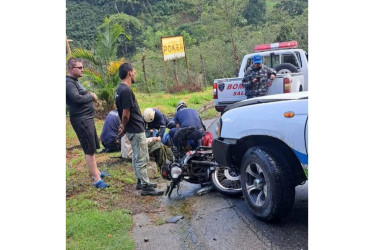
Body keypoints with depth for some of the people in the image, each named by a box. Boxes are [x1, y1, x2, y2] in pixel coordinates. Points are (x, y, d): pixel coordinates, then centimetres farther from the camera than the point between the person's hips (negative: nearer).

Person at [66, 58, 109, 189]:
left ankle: (96, 172, 32)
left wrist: (90, 95, 1)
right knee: (89, 150, -6)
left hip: (87, 118, 10)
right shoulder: (69, 83, -15)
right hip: (81, 120, -10)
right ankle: (96, 179, 0)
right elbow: (77, 98, -27)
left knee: (92, 148, 18)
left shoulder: (75, 81, 16)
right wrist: (91, 96, -11)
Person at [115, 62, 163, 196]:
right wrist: (124, 127, -6)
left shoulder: (119, 89, 10)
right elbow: (126, 114, -21)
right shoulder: (126, 90, -21)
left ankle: (141, 181, 31)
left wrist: (123, 126, 14)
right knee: (142, 159, -2)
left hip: (132, 129, 10)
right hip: (136, 130, -10)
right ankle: (146, 186, 6)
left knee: (136, 157, 19)